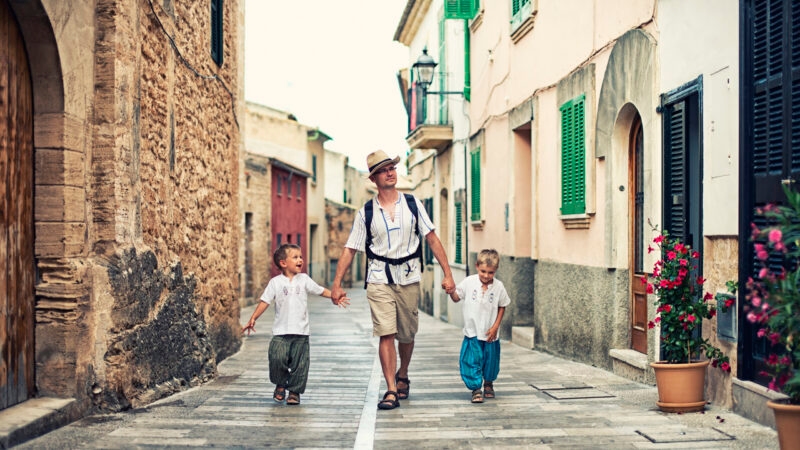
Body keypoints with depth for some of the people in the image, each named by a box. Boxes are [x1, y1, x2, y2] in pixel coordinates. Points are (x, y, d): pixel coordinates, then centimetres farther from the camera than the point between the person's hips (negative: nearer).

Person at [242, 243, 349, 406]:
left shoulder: (304, 279, 6)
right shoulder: (275, 282, 2)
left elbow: (321, 290, 8)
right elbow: (265, 301, 0)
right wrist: (253, 319, -8)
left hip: (301, 332, 2)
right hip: (281, 332, -1)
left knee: (299, 363, 0)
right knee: (277, 358, -13)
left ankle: (294, 392, 16)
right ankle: (280, 385, 13)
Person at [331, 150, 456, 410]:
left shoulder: (413, 204, 4)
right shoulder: (366, 213, 2)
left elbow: (432, 239, 4)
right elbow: (350, 250, 3)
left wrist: (447, 273, -2)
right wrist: (337, 284, -3)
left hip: (409, 277, 2)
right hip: (379, 279, -1)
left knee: (407, 335, 12)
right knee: (386, 334, -12)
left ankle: (402, 375, 39)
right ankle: (391, 391, -6)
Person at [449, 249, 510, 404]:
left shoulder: (498, 286, -7)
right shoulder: (469, 282, -8)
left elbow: (502, 307, 2)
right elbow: (456, 298, 1)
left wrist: (495, 326, -4)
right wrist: (451, 290, -21)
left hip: (490, 334, 1)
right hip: (472, 332, -1)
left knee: (490, 361, 15)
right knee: (471, 361, -7)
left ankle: (488, 384, 42)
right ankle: (476, 389, 6)